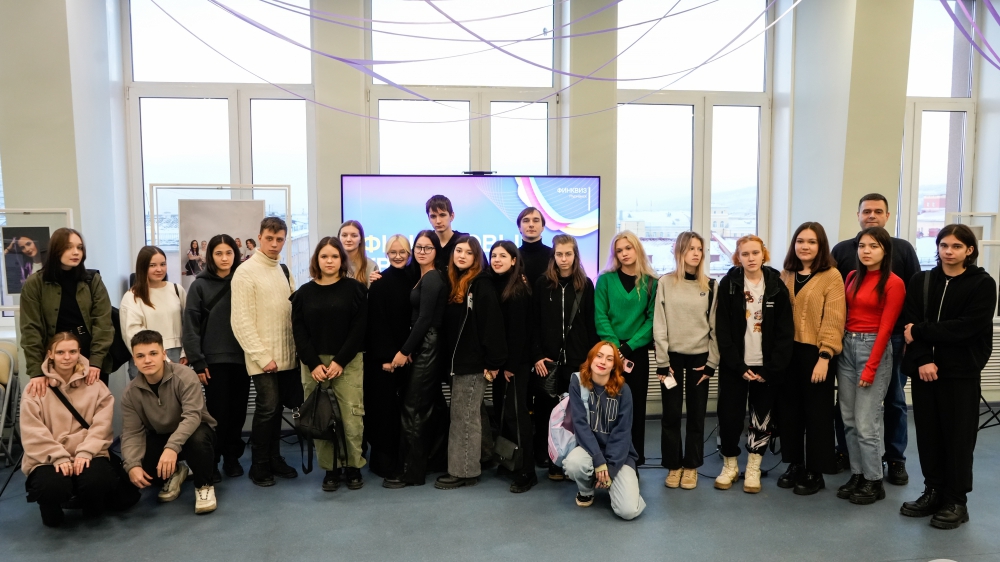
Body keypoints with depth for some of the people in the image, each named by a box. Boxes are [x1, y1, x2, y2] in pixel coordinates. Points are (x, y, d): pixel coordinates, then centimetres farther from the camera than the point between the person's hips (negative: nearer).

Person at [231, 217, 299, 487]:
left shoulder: (284, 271, 11)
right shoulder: (246, 271, -7)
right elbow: (241, 321, -12)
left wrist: (297, 348, 2)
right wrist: (263, 356, -14)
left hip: (286, 355, 6)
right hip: (263, 357, -6)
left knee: (277, 407, 12)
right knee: (267, 408, -6)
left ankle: (274, 458, 25)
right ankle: (259, 466, 9)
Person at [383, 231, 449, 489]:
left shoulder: (432, 279, -13)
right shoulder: (425, 278, 15)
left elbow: (425, 319, -18)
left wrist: (404, 351, -16)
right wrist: (409, 348, 0)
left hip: (426, 347, -9)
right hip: (424, 346, 9)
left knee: (412, 409, -5)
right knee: (427, 406, 15)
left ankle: (411, 471, 2)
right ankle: (422, 462, 26)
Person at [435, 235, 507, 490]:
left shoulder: (482, 285, -12)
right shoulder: (454, 283, 13)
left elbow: (491, 324, -17)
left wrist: (493, 361, -20)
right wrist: (448, 356, 12)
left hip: (474, 361, -8)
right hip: (458, 359, 8)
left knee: (464, 416, -2)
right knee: (467, 415, 14)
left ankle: (464, 471, 7)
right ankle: (464, 466, 22)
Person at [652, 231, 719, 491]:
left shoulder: (710, 285, 2)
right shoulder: (665, 283, -2)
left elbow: (715, 326, 2)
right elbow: (659, 326, -4)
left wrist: (712, 362, -3)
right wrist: (662, 361, -8)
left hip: (700, 357, 1)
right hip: (673, 356, -1)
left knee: (696, 414, 6)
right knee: (671, 414, 3)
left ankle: (691, 466, 19)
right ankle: (673, 466, 16)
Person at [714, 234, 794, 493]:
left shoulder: (777, 286, 0)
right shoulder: (728, 284, -3)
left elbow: (785, 332, -2)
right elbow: (722, 330, -6)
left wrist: (771, 368, -10)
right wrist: (738, 366, -12)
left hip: (766, 366, 1)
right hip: (734, 365, -1)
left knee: (761, 417, 9)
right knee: (729, 416, 3)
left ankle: (753, 468, 24)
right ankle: (730, 465, 22)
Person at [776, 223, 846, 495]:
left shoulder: (832, 276, -7)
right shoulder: (786, 275, 10)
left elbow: (834, 319, -12)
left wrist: (825, 356, -18)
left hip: (815, 353, -5)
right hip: (787, 351, 5)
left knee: (816, 413, 5)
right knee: (788, 409, 11)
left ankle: (815, 473, 17)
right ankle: (794, 464, 26)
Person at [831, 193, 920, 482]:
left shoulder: (903, 249, 3)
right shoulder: (842, 250, 4)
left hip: (893, 337, 0)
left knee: (894, 399, 9)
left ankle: (895, 458, 21)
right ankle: (844, 451, 23)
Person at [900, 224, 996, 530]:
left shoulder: (983, 284, -1)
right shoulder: (920, 281, 8)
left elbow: (966, 327, -13)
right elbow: (910, 323, -2)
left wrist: (919, 332, -12)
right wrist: (923, 359, -15)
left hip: (962, 372, -3)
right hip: (924, 369, 3)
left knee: (958, 437, 3)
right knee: (928, 434, 8)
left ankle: (956, 501, 15)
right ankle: (933, 492, 22)